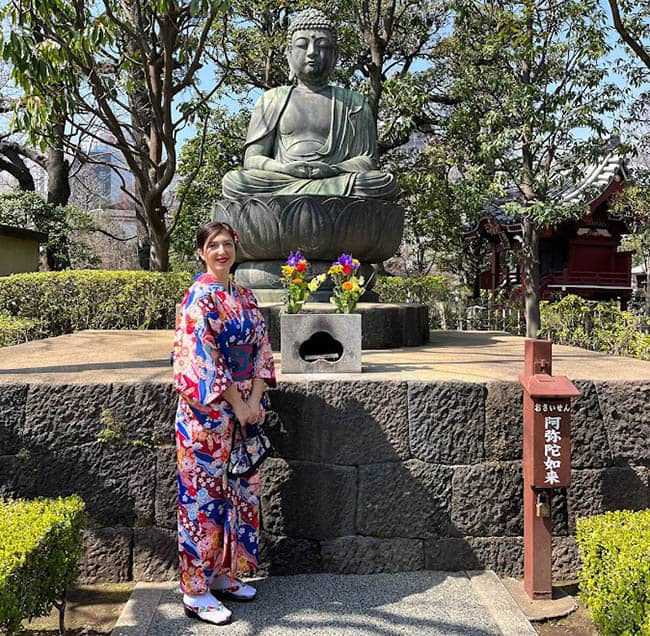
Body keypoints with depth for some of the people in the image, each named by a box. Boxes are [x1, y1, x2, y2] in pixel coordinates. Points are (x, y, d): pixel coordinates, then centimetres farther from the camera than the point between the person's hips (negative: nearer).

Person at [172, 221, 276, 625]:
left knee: (242, 490, 13)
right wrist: (237, 405, -15)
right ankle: (195, 591, 12)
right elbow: (204, 357, -16)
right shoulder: (200, 297, -11)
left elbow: (262, 349, 8)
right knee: (205, 493, 0)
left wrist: (255, 400, -4)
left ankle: (225, 574, 28)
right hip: (208, 411, -7)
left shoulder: (245, 297, 10)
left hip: (245, 407, 7)